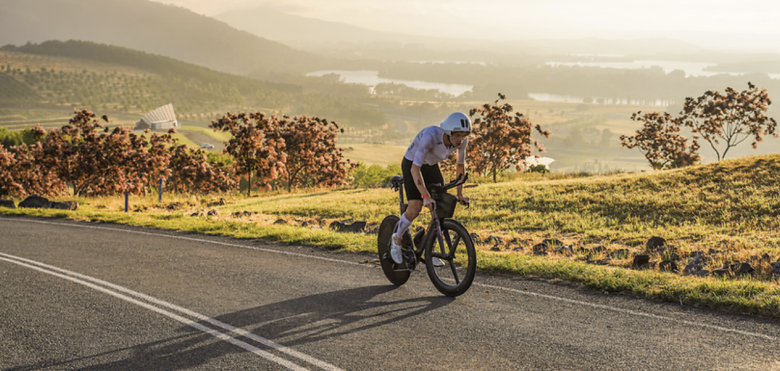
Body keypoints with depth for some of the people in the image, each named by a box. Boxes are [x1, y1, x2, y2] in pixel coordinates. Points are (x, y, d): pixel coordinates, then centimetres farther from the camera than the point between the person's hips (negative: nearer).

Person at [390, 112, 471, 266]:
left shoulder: (462, 140, -22)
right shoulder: (430, 136, -40)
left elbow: (460, 165, -4)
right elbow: (415, 168, -41)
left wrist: (460, 193, -6)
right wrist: (426, 196, -47)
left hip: (432, 166, 5)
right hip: (411, 164, -5)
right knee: (415, 208, -20)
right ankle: (397, 239, 8)